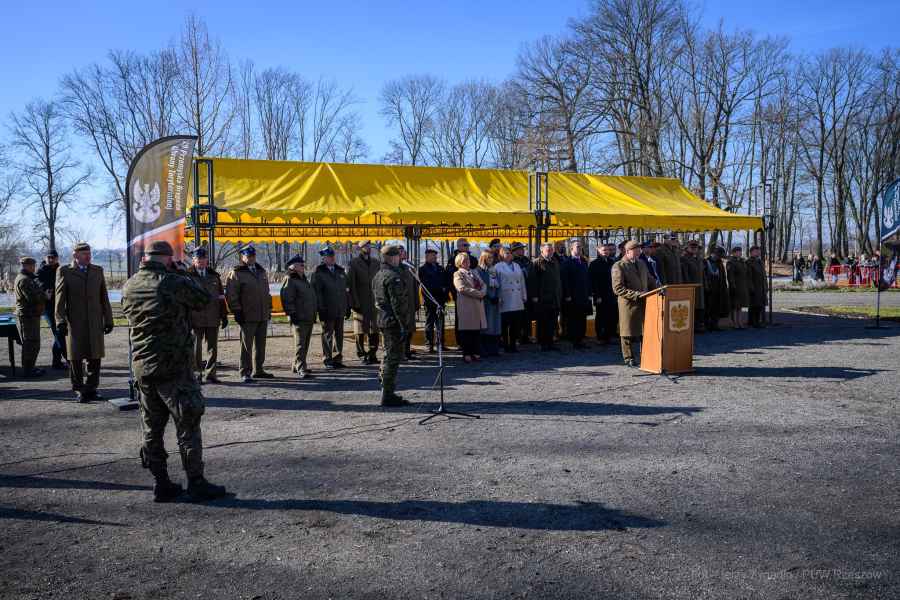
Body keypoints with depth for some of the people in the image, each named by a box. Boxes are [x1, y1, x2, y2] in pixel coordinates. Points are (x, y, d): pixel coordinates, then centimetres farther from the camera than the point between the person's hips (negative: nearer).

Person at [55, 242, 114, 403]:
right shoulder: (64, 271, 2)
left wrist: (108, 319, 9)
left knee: (95, 356, 4)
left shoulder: (97, 271, 12)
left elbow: (104, 297, 12)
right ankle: (79, 390, 15)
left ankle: (91, 388, 15)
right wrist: (60, 320, -11)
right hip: (74, 322, -3)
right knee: (76, 357, 4)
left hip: (95, 322, 3)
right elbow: (60, 298, -3)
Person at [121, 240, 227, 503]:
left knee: (152, 429, 13)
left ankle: (161, 484, 19)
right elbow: (205, 299, -1)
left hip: (142, 367, 6)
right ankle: (196, 484, 8)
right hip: (174, 366, -6)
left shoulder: (129, 287, 4)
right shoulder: (174, 283, -15)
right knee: (188, 426, 3)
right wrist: (184, 275, 11)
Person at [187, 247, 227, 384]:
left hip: (213, 319, 4)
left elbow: (221, 297, 15)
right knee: (196, 347, 1)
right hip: (195, 318, -4)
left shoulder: (214, 275, 13)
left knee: (212, 348, 6)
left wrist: (224, 316, 11)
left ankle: (209, 375, 13)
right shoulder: (188, 276, 0)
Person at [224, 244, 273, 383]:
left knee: (260, 345, 13)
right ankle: (245, 373, 2)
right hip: (247, 317, -7)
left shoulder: (261, 271, 17)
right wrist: (237, 311, -13)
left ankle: (258, 370, 24)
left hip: (263, 316, 7)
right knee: (246, 345, -3)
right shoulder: (236, 273, -5)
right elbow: (230, 294, -9)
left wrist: (269, 309, 18)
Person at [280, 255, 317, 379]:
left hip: (309, 318, 9)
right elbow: (287, 300, -16)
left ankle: (296, 365, 24)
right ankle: (301, 369, -11)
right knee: (300, 344, -10)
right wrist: (291, 314, -20)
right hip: (299, 319, -9)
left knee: (305, 344, 14)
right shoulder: (290, 281, -9)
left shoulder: (304, 280, 21)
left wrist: (314, 313, 25)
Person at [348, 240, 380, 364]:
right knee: (361, 331, 1)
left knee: (374, 330, 6)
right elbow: (351, 283, -6)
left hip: (374, 302, 5)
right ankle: (362, 355, 8)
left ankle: (372, 355, 13)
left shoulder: (375, 263, 12)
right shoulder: (354, 263, -3)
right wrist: (354, 302, -13)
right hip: (361, 303, -4)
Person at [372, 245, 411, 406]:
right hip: (394, 321, -10)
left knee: (388, 354, 19)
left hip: (383, 320, 10)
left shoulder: (378, 275, 14)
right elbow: (397, 303, -21)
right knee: (393, 357, -5)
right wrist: (403, 326, -19)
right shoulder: (393, 277, -17)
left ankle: (386, 392, 27)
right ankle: (388, 396, -3)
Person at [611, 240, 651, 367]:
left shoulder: (642, 263, 16)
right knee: (628, 333, 2)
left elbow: (650, 281, 26)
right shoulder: (618, 266, -7)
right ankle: (629, 358, 13)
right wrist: (636, 295, -18)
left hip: (644, 303, 6)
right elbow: (618, 288, -14)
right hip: (628, 304, -6)